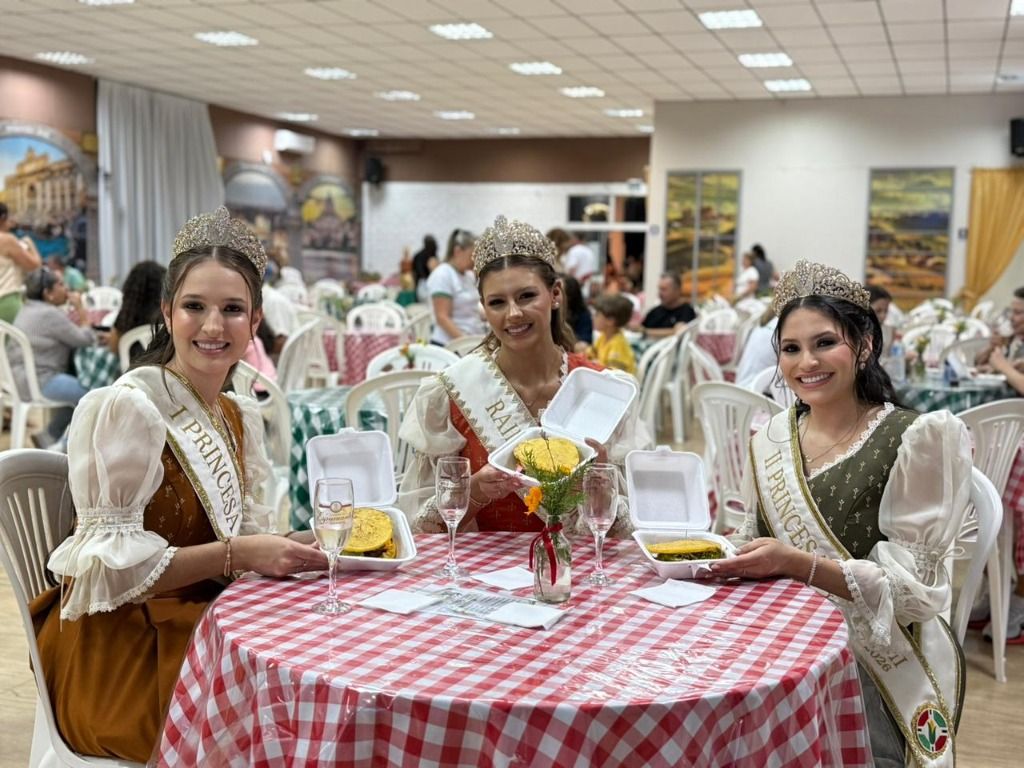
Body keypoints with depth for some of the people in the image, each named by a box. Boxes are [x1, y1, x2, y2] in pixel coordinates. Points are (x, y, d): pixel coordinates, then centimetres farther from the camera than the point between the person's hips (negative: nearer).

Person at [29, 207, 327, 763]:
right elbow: (113, 565, -17)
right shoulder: (124, 408, -16)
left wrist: (309, 544, -5)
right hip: (118, 651, -7)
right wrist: (237, 553, -23)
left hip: (197, 628, 7)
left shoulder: (240, 418, 7)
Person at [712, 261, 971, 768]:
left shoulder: (915, 440, -9)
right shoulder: (770, 440, 6)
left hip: (879, 668, -4)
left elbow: (913, 587, -13)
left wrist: (795, 562, -25)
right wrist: (719, 553, -8)